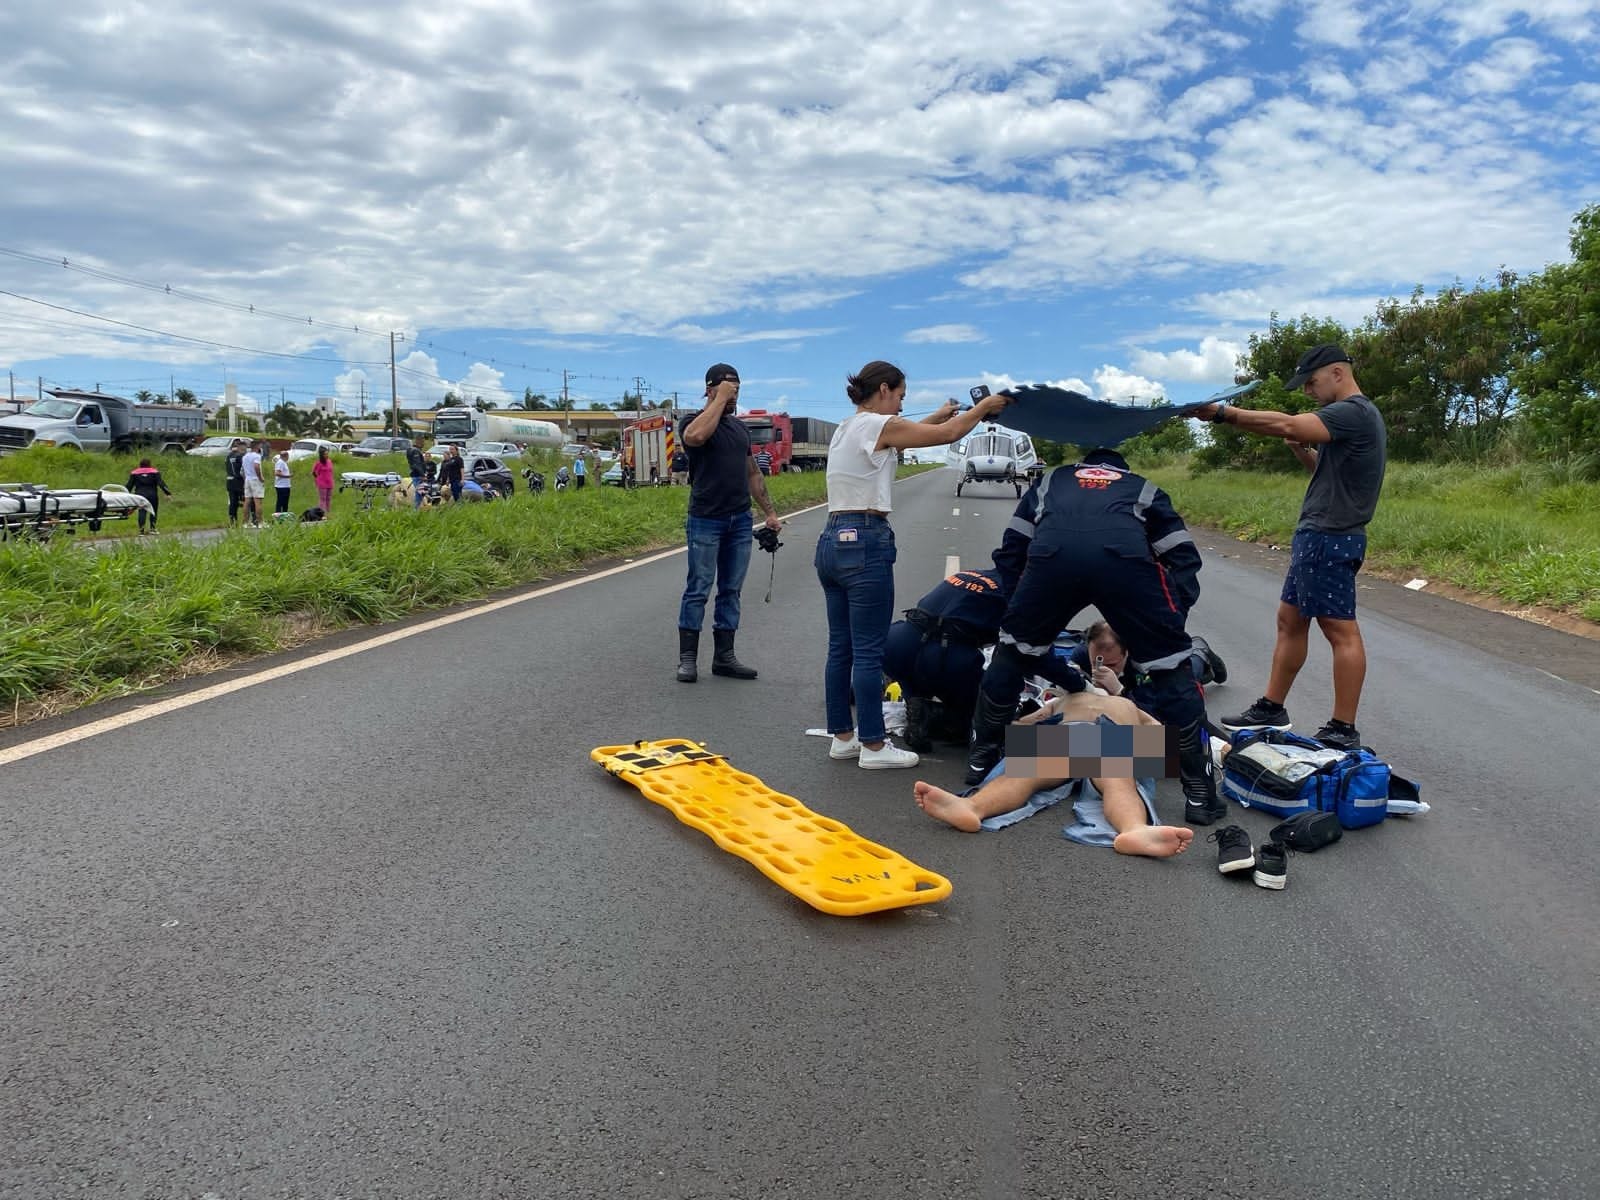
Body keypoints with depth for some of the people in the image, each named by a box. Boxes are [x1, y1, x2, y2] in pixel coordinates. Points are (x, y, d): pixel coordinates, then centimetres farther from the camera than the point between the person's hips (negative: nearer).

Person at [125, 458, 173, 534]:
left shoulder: (134, 473, 11)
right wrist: (168, 493, -8)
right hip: (152, 495, -1)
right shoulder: (154, 472, 5)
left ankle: (141, 530, -7)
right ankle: (152, 528, 4)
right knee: (153, 512, 11)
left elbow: (129, 485, 12)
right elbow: (161, 483, -4)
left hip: (140, 495, 1)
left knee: (141, 512, 0)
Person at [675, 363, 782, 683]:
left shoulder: (740, 427, 17)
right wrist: (720, 400, -19)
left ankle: (724, 657, 13)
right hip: (705, 521, -6)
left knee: (731, 591, 7)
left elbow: (752, 473, 20)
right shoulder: (694, 421, -2)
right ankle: (688, 659, 4)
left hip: (740, 521, 6)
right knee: (698, 590, -3)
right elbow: (695, 436, -29)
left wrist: (770, 511, 15)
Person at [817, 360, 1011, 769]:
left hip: (832, 540, 9)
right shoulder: (878, 425, -9)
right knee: (869, 650, -3)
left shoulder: (847, 428, 16)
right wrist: (984, 406, 11)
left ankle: (842, 736, 21)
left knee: (840, 647, 12)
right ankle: (873, 746, 4)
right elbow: (948, 435, -4)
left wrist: (939, 413, 37)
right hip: (866, 542, -9)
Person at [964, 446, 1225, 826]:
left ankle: (981, 760, 35)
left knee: (1014, 650, 25)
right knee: (1171, 667, 15)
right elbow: (1184, 557, 29)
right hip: (1125, 555, -1)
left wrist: (1024, 617, 40)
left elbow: (1010, 552, 34)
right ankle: (1200, 794, 18)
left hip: (1052, 552, 1)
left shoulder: (1051, 481, 43)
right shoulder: (1144, 489, 41)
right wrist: (1170, 620, 32)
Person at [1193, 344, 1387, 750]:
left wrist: (1223, 413, -23)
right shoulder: (1350, 417, 18)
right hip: (1316, 536, 11)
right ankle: (1271, 709, 23)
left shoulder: (1354, 412, -14)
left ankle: (1344, 731, 0)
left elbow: (1286, 425, -26)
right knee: (1290, 619, 14)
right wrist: (1302, 450, 5)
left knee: (1341, 630, -6)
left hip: (1329, 538, -11)